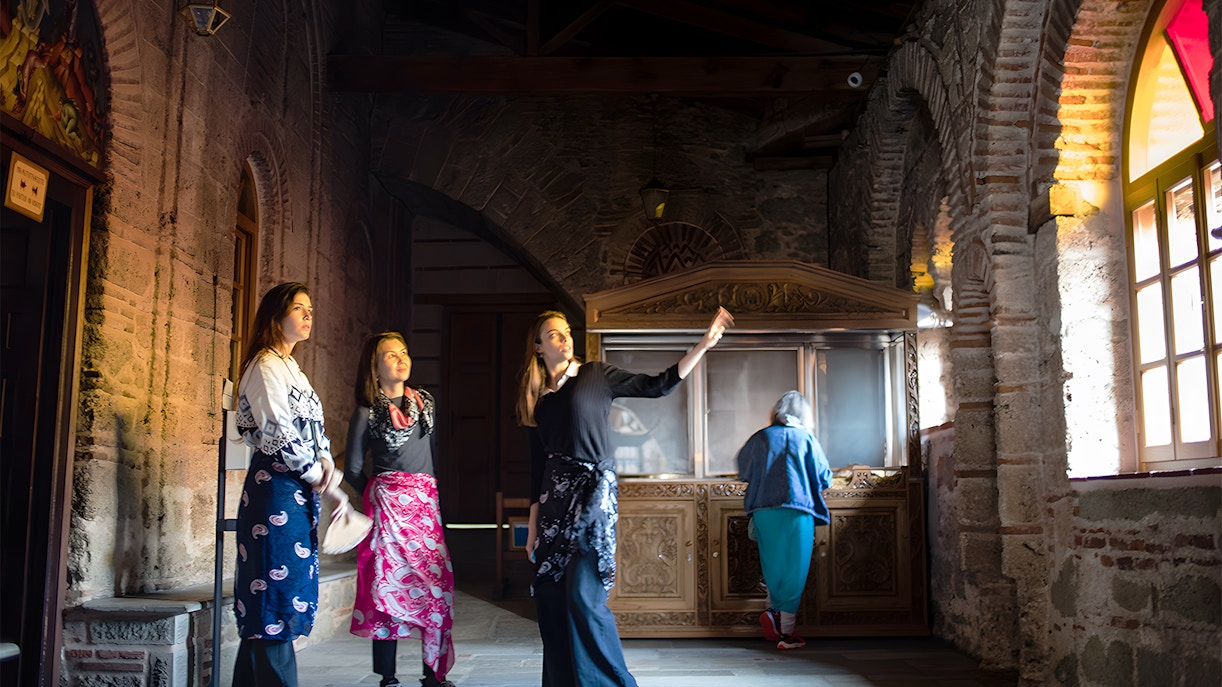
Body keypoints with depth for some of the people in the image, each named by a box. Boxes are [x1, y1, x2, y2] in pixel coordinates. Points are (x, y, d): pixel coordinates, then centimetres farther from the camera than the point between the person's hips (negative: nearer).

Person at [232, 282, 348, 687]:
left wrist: (327, 464, -4)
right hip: (276, 486, -9)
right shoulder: (265, 366, -8)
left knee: (266, 606, 11)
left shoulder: (290, 368, 20)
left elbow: (313, 430, 17)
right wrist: (325, 484, -15)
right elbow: (280, 434, -17)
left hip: (299, 490, 9)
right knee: (278, 595, -7)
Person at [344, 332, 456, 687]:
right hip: (388, 505, -4)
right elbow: (353, 469, 4)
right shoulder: (367, 412, -1)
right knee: (389, 585, -3)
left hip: (426, 501, 5)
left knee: (438, 583, 0)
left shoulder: (426, 402, 13)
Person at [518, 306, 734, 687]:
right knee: (551, 595, 4)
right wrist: (534, 521, 11)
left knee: (583, 595, -12)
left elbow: (657, 386, -1)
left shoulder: (596, 375, 4)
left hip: (594, 489, -4)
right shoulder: (538, 397, 13)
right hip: (555, 495, 5)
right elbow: (538, 462, 14)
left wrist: (703, 345, -8)